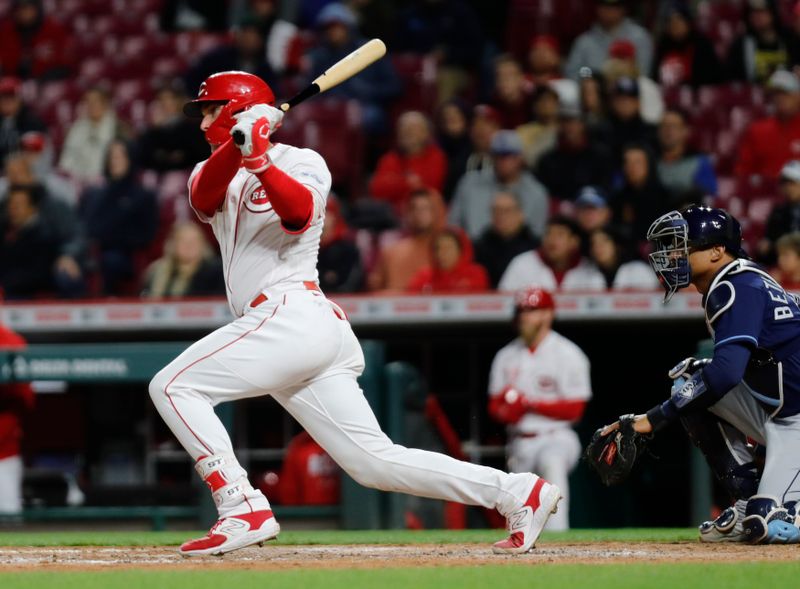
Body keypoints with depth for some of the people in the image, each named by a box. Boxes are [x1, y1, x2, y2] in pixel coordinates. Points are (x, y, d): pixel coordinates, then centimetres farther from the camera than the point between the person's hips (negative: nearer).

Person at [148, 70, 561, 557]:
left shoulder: (302, 162, 5)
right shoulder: (216, 172, 24)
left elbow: (299, 214, -17)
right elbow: (203, 196, -1)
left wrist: (259, 160, -29)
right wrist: (235, 147, -18)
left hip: (293, 313, -7)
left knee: (174, 386, -12)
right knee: (374, 460, -1)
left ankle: (243, 510, -19)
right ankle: (517, 492, -3)